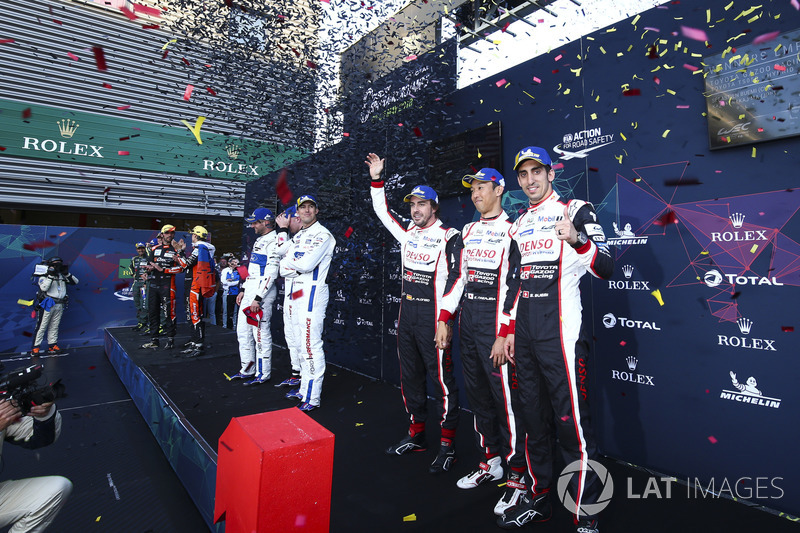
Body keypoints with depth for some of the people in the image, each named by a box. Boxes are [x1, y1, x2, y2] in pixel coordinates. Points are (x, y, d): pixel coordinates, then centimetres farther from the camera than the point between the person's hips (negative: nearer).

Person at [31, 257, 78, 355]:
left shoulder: (62, 276, 12)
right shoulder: (44, 276, -2)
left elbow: (75, 281, 12)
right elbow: (44, 287, -18)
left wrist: (67, 273, 1)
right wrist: (50, 276, -18)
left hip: (59, 306, 5)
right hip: (47, 305, -5)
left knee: (54, 327, 10)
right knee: (42, 326, -3)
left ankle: (52, 345, 16)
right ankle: (36, 347, 3)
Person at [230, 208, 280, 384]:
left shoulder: (273, 242, -13)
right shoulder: (258, 241, 19)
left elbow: (271, 274, -20)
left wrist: (258, 298, -21)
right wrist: (243, 290, 21)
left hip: (262, 296, -10)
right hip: (249, 294, 10)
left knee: (261, 333, -4)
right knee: (243, 331, 14)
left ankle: (263, 374, 8)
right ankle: (247, 370, 27)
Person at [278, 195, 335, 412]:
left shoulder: (322, 235, -7)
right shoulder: (297, 237, 19)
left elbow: (307, 264, -19)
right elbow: (283, 269, 11)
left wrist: (290, 261, -1)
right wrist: (298, 266, -9)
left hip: (313, 294, -9)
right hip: (296, 294, 9)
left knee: (311, 345, -10)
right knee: (300, 343, 14)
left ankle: (313, 398, -4)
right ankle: (304, 388, 26)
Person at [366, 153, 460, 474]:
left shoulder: (448, 237, -7)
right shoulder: (408, 233, 12)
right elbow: (382, 212, 24)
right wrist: (376, 179, 18)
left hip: (433, 319, -7)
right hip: (406, 316, 7)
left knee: (442, 378, -3)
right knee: (410, 376, 14)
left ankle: (448, 444, 11)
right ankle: (416, 435, 29)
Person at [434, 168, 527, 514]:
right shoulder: (467, 232, 15)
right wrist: (444, 319, 10)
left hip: (496, 327, -7)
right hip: (467, 325, 7)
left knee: (505, 398, -2)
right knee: (478, 396, 14)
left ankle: (517, 476, 13)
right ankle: (490, 462, 31)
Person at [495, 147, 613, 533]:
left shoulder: (576, 211, -1)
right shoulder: (519, 225, 17)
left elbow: (606, 269, -11)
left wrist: (578, 240, -30)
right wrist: (508, 330, 16)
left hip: (561, 335, -6)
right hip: (524, 336, 6)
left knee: (572, 423, -4)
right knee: (533, 420, 14)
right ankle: (537, 500, 30)